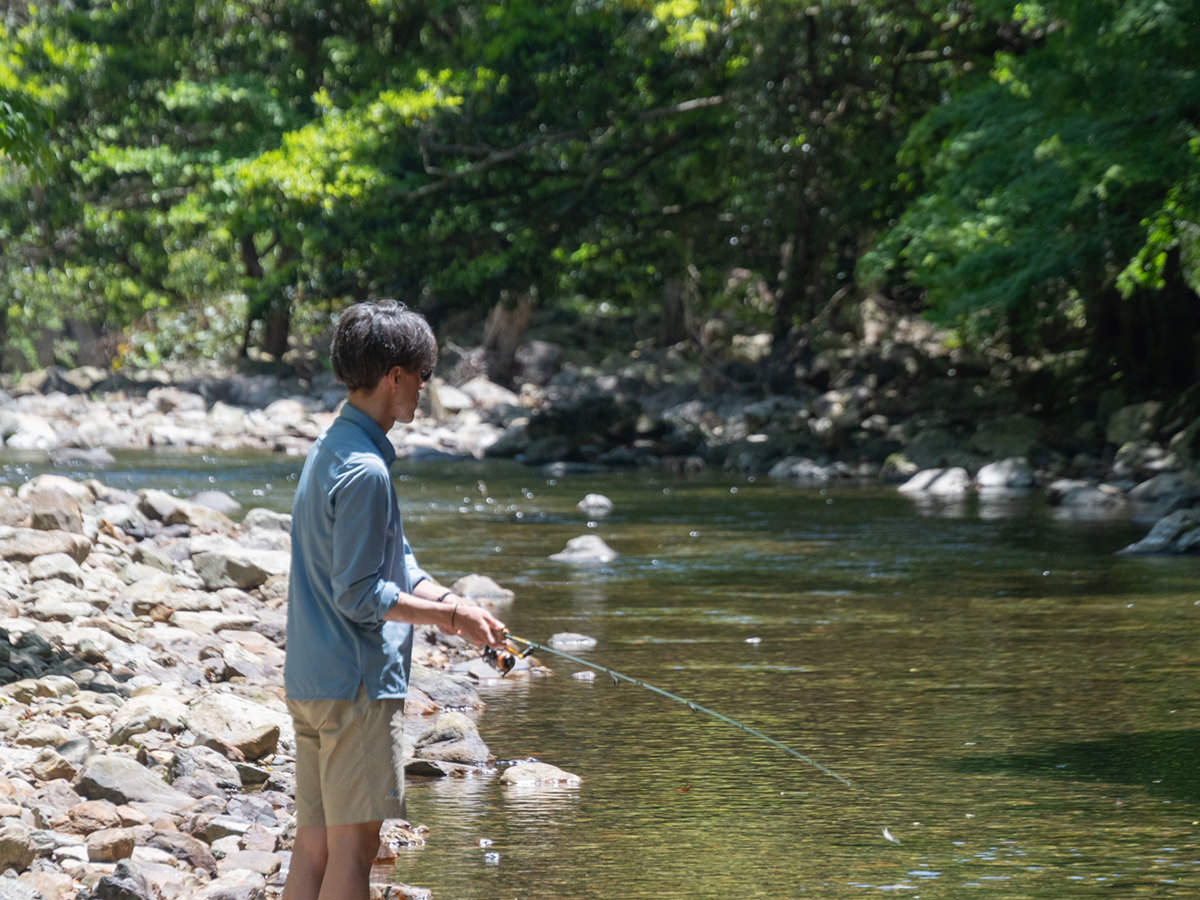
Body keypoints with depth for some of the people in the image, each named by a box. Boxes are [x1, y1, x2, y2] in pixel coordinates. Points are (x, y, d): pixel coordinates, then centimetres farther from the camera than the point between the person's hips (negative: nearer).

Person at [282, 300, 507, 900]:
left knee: (314, 845, 11)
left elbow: (397, 568, 18)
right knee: (353, 844, -5)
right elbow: (359, 596, -19)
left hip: (310, 680, 10)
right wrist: (451, 616, -10)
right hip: (357, 683, -10)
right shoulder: (364, 470, -18)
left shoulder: (330, 449, 14)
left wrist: (456, 607, 6)